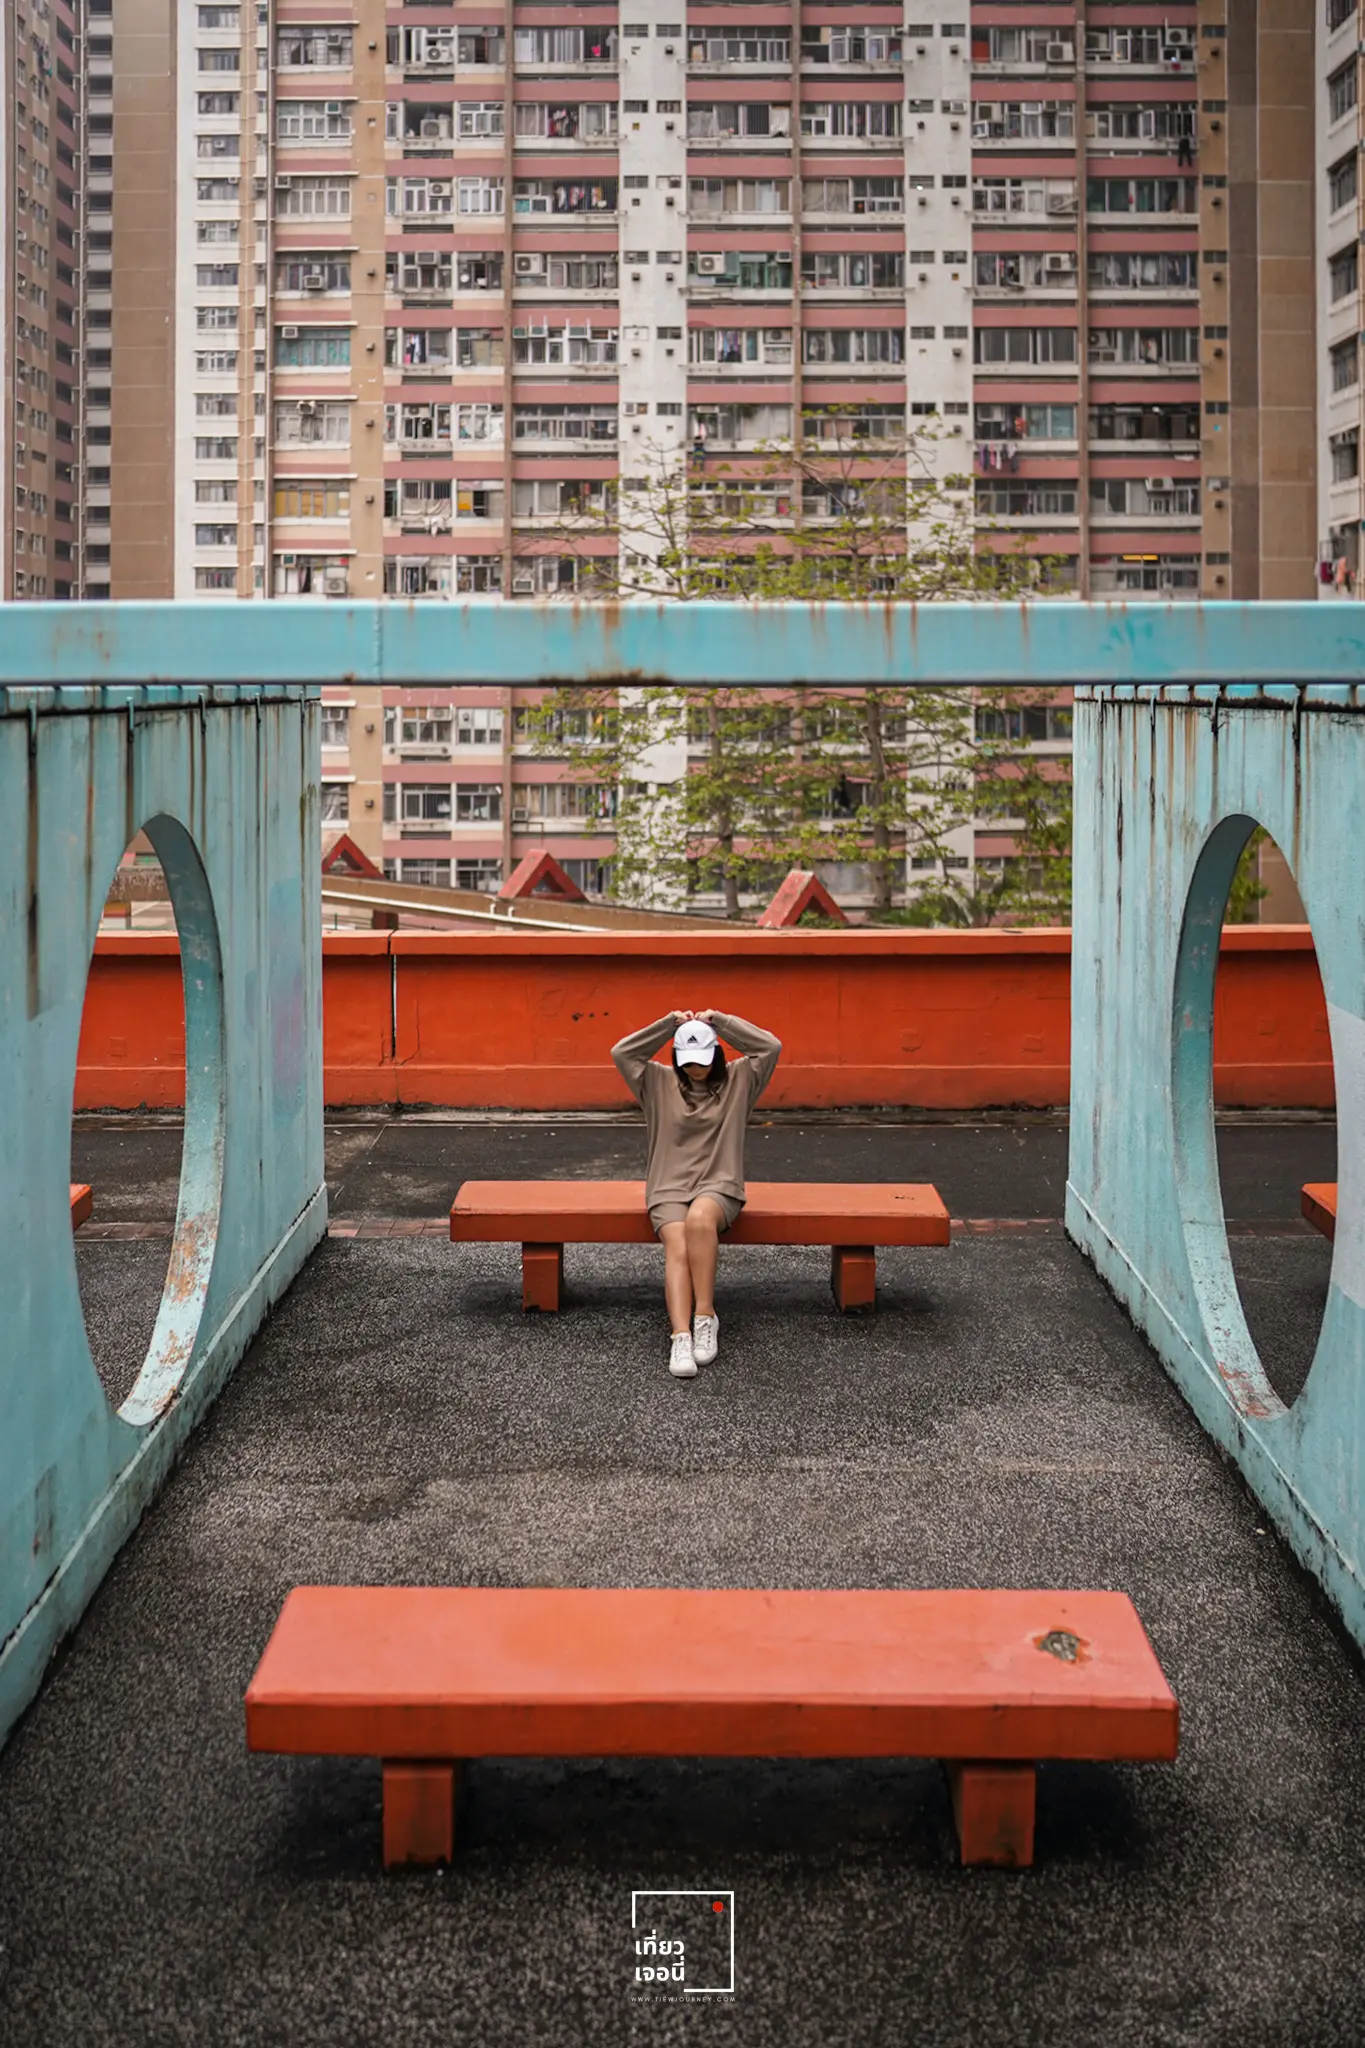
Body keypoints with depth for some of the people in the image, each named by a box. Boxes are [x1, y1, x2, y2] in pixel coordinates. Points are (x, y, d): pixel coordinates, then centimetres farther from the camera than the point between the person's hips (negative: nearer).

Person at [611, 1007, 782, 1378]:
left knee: (700, 1219, -38)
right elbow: (621, 1053, 2)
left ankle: (705, 1316, -33)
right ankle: (681, 1337, -44)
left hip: (719, 1185, -1)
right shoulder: (659, 1083, 13)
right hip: (669, 1187, 1)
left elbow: (771, 1047, -1)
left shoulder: (737, 1080, 11)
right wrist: (670, 1024, 0)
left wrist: (719, 1021, 0)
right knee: (677, 1249, -29)